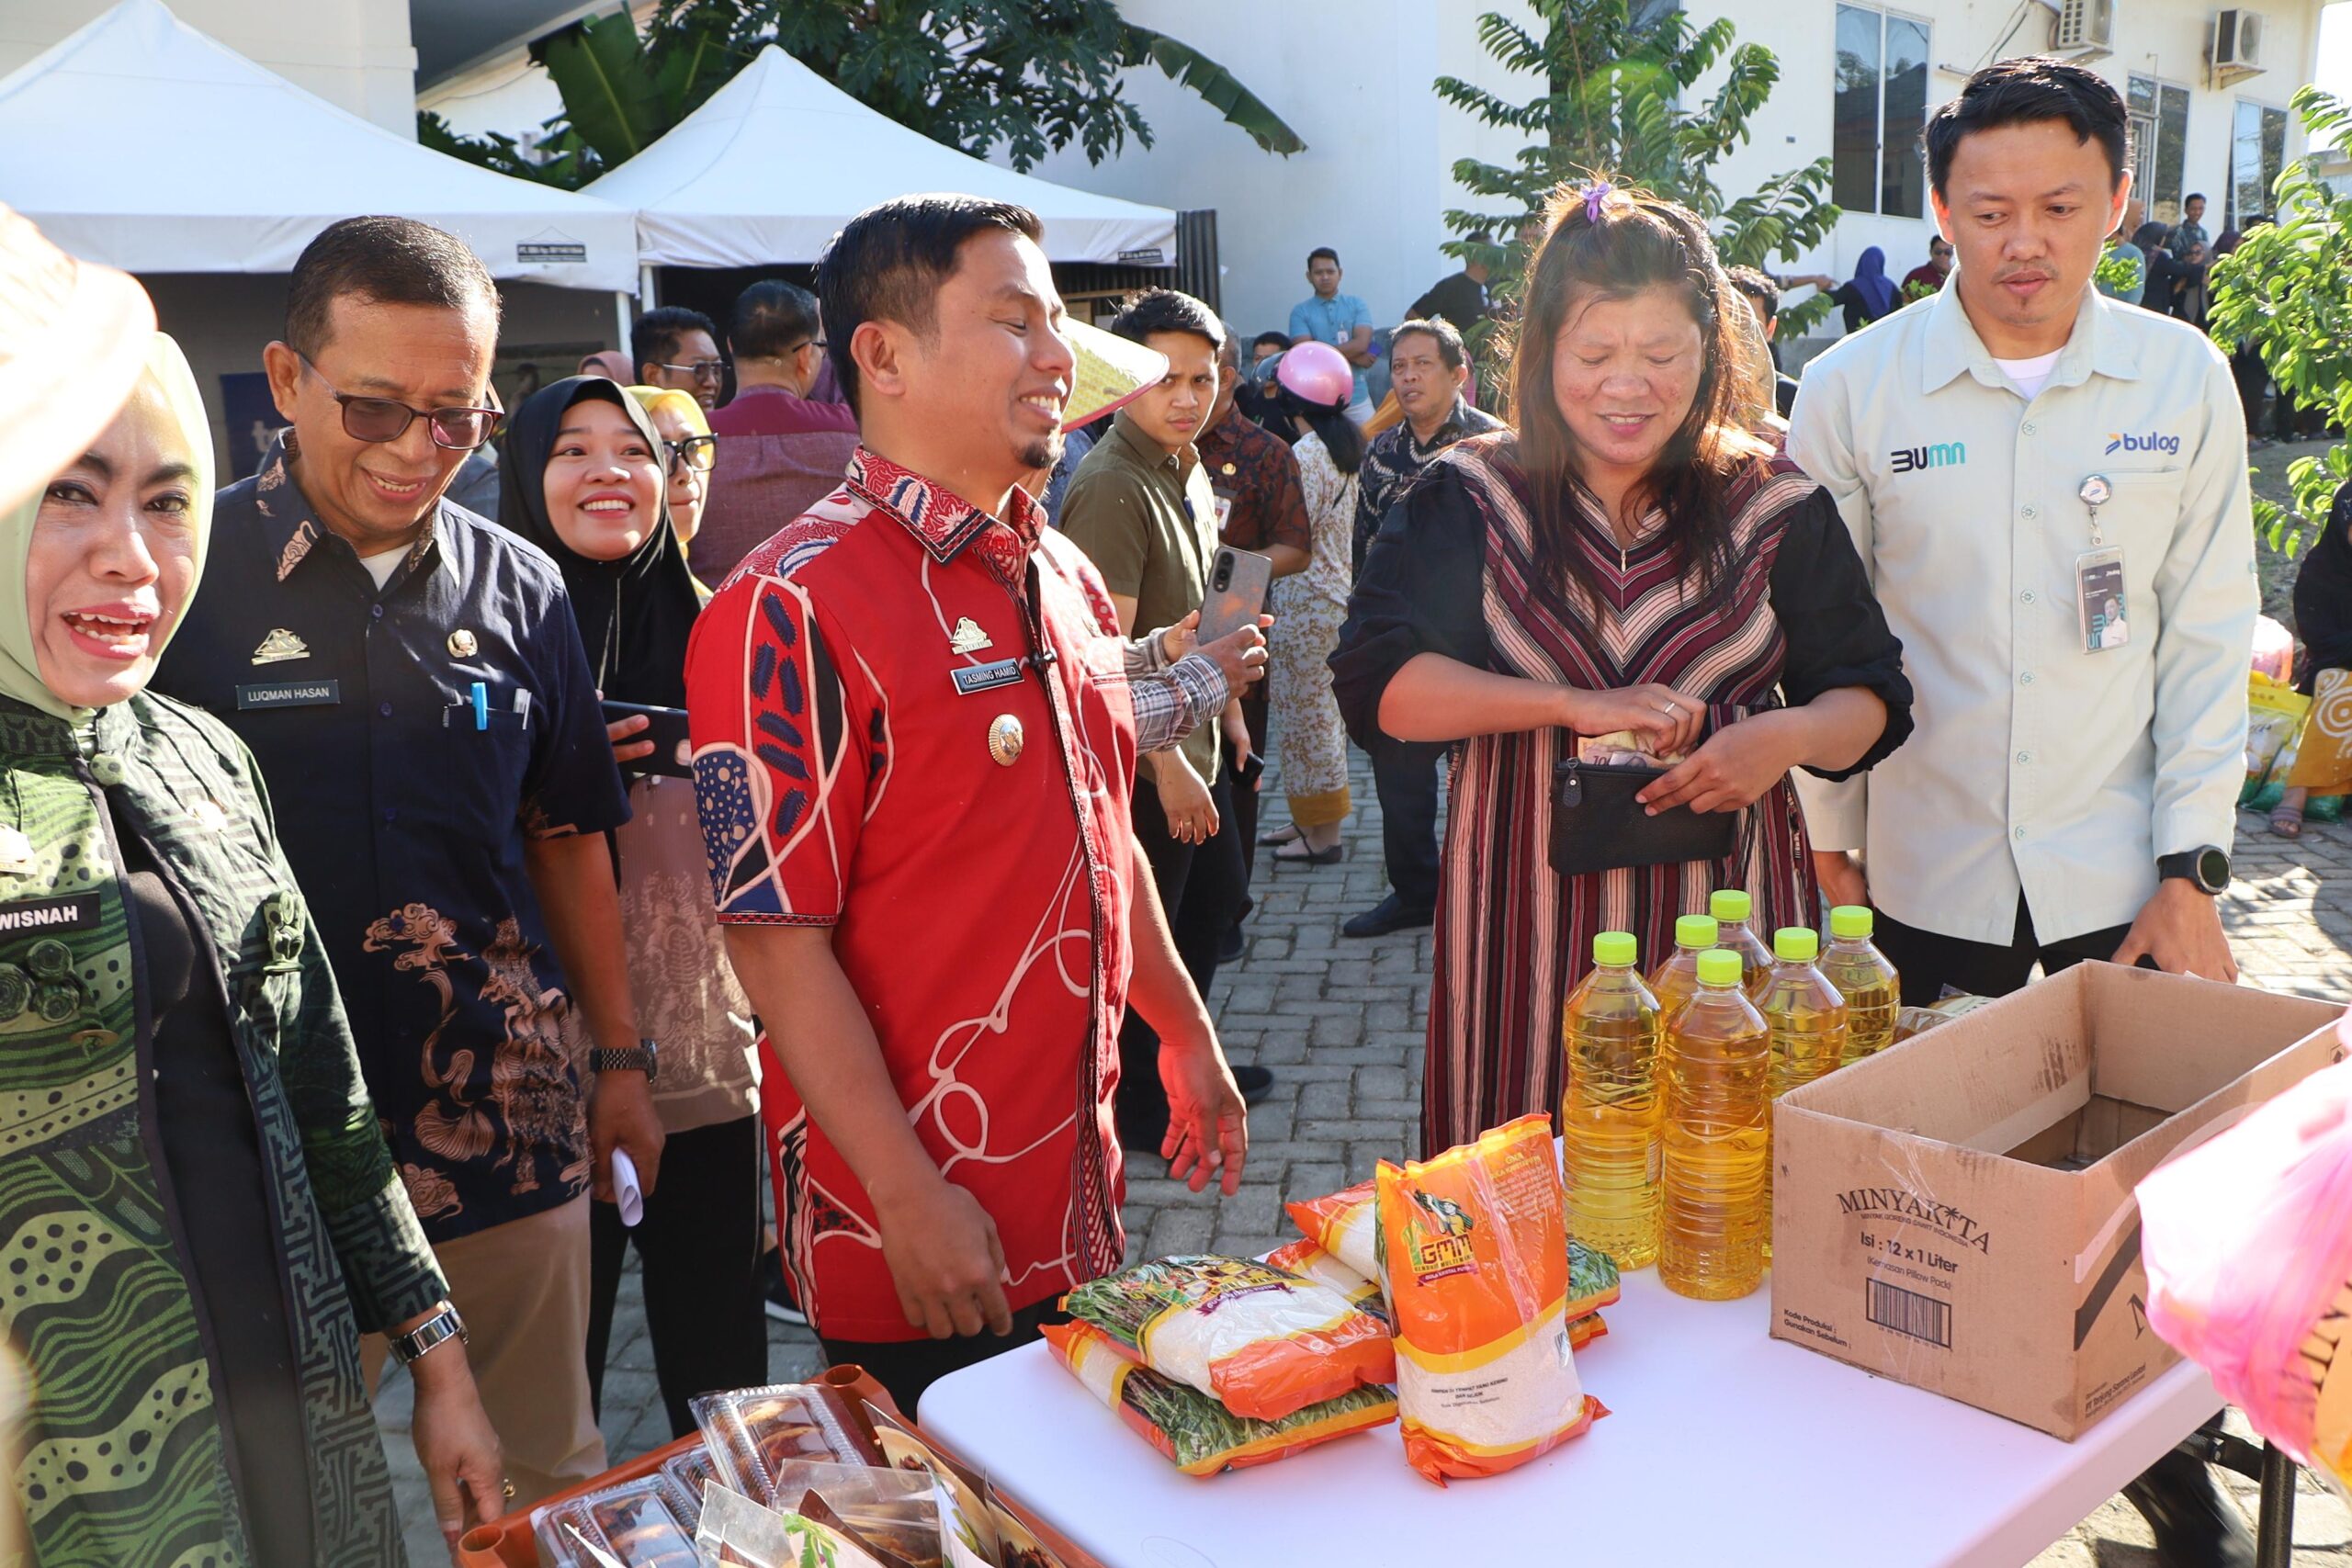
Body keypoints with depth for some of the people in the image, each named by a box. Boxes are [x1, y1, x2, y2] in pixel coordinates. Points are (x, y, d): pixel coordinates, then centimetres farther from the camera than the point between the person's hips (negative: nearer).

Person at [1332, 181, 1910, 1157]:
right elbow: (1376, 684, -10)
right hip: (1525, 918, -1)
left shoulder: (1773, 507, 4)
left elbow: (1871, 699, 8)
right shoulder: (1470, 499, 1)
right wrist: (1575, 704, -17)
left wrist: (1785, 737, -15)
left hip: (1725, 901, 1)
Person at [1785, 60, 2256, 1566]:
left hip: (2118, 885, 1)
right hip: (1922, 880, -1)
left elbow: (2209, 638, 3)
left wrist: (2192, 868, -1)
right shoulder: (1856, 391, -4)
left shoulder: (2185, 381, 1)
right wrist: (1829, 848, 1)